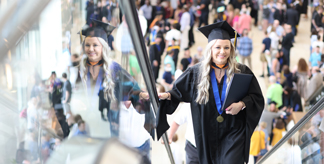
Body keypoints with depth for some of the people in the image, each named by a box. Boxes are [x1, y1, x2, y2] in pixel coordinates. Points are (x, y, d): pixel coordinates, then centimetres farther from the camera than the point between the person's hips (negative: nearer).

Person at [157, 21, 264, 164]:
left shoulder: (242, 72, -1)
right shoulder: (196, 72, 2)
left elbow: (258, 98, 0)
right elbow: (179, 91, 9)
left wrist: (242, 104, -18)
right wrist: (167, 95, -11)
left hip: (233, 135, -2)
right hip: (208, 135, 2)